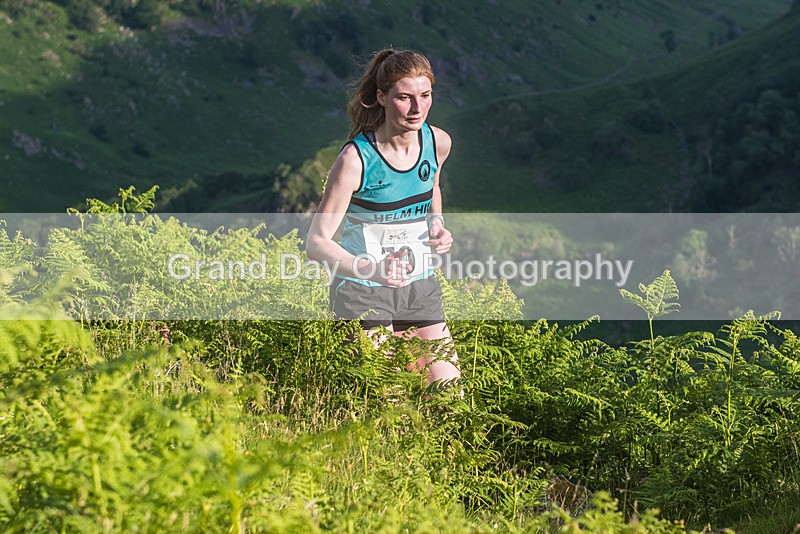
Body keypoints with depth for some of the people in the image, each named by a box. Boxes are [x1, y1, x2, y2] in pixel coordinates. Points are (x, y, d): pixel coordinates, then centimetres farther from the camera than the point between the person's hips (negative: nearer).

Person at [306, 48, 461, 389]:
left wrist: (437, 226, 1)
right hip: (363, 292, -5)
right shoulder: (356, 159, -21)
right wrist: (371, 269, -37)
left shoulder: (438, 142, -4)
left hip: (420, 287, 5)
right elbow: (316, 242, -21)